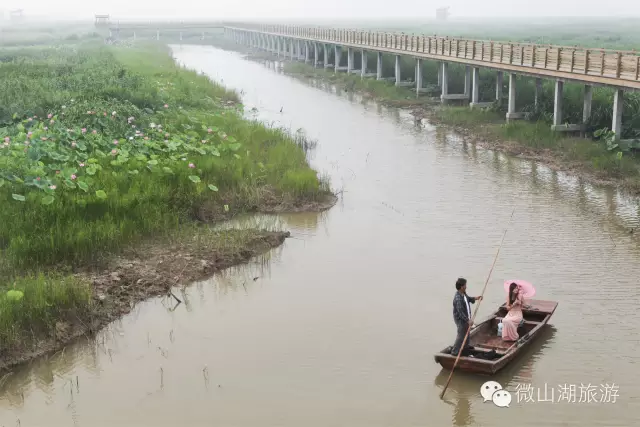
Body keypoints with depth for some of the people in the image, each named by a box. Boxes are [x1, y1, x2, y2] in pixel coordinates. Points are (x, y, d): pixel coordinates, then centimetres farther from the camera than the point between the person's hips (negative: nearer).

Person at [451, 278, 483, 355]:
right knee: (461, 335, -4)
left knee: (466, 332, 27)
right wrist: (468, 320, -35)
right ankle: (454, 351, 5)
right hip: (460, 319, -10)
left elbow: (468, 298, 20)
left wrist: (475, 298, 4)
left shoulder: (463, 293, -3)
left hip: (466, 317, 10)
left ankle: (466, 346, 48)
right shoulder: (458, 298, -33)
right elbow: (460, 312, -35)